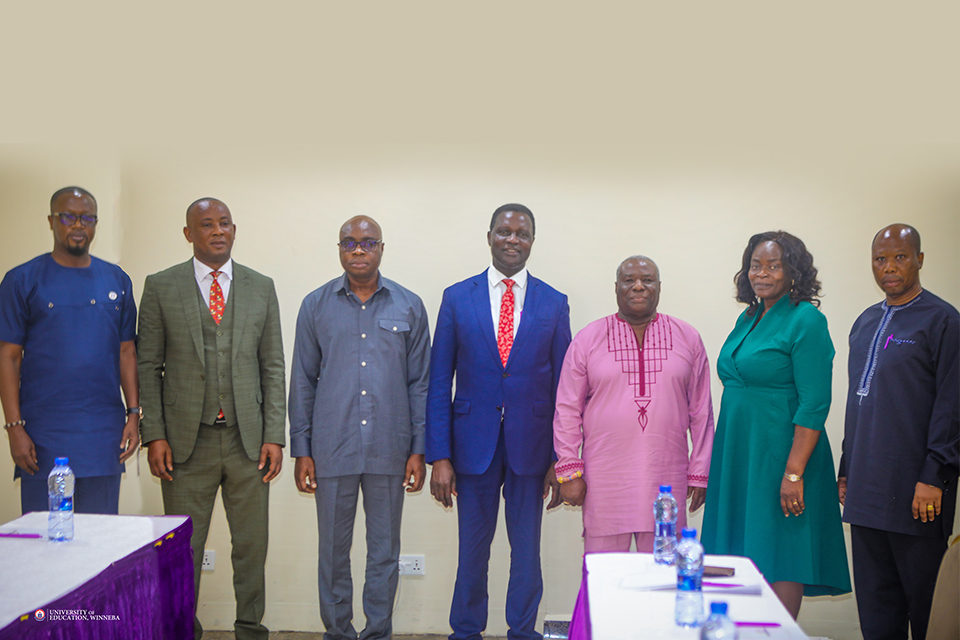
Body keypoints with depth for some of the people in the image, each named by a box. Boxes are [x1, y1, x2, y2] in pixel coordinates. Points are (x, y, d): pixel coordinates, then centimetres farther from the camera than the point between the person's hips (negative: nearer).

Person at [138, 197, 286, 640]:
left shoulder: (261, 288, 7)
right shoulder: (161, 287, 3)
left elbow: (272, 367, 7)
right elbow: (149, 366, 3)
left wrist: (274, 436, 0)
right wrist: (154, 436, -5)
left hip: (248, 441, 1)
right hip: (187, 441, -1)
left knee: (252, 546, 8)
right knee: (182, 549, 7)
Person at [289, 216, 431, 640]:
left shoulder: (409, 307, 4)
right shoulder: (316, 305, 4)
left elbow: (420, 383, 6)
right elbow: (303, 382, 6)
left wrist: (419, 449, 1)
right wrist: (301, 450, 2)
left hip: (389, 452, 0)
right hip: (332, 450, 0)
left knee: (385, 551, 8)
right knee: (333, 551, 9)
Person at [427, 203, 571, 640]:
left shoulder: (554, 303, 3)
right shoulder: (457, 298, 2)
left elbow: (562, 386, 3)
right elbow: (439, 383, 0)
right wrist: (439, 456, -6)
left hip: (531, 446, 0)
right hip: (474, 444, 0)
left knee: (527, 549, 10)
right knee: (472, 550, 10)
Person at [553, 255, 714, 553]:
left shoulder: (687, 338, 7)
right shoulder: (588, 339, 3)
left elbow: (701, 411, 9)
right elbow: (568, 410, 3)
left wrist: (700, 472, 6)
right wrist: (569, 472, -2)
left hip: (666, 481, 1)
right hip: (604, 480, -1)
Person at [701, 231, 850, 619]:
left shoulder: (806, 320, -10)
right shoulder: (748, 319, 13)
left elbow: (814, 405, -16)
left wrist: (794, 473, -21)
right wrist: (723, 456, 16)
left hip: (779, 453, -8)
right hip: (738, 456, 8)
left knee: (779, 564, -1)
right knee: (745, 556, 12)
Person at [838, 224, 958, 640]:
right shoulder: (865, 323, 16)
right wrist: (847, 469, 15)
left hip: (914, 493, -6)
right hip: (866, 489, 6)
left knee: (923, 598, 4)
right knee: (875, 599, 10)